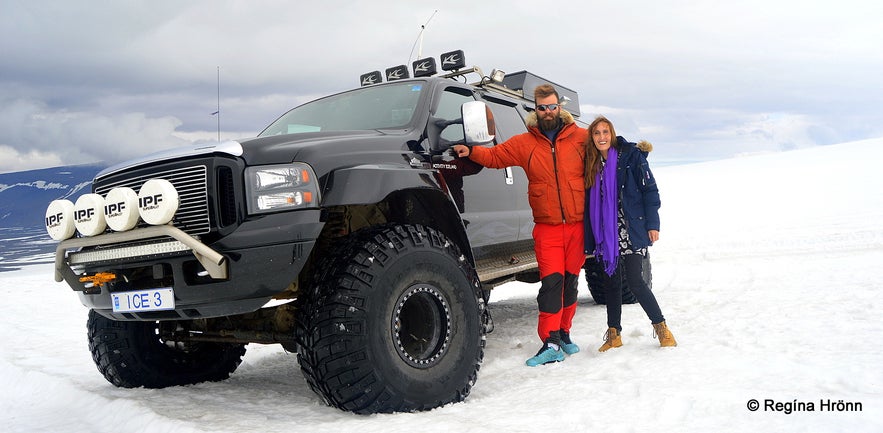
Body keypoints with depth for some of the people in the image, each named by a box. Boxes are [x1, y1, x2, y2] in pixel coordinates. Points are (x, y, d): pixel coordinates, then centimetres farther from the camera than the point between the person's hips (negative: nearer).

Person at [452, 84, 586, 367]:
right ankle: (551, 343, -8)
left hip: (578, 224, 1)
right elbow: (495, 156, 7)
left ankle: (564, 333, 26)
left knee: (570, 281, 10)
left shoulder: (580, 137, 4)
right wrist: (471, 152, -8)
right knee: (551, 281, -10)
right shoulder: (524, 143, 6)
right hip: (547, 227, -1)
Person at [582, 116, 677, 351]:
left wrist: (652, 224, -11)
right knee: (609, 281, 9)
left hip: (630, 230, -5)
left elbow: (649, 189, -5)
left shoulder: (631, 156, -5)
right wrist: (591, 237, 8)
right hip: (605, 232, 5)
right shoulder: (592, 164, 9)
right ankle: (614, 334, 19)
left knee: (633, 279, -10)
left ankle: (661, 327, 7)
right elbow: (590, 201, 12)